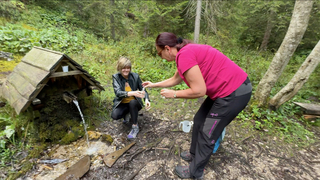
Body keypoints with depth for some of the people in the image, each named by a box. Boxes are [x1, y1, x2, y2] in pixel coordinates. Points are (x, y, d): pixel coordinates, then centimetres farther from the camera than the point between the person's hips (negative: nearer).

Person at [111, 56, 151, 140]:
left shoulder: (135, 76, -11)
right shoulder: (115, 77, -12)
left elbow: (143, 89, -6)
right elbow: (118, 92, -27)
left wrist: (147, 100, -28)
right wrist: (132, 93, -46)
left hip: (133, 103, 0)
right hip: (122, 104, 1)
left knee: (133, 102, -35)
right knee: (114, 115, -27)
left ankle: (135, 127, -14)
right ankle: (126, 114, 11)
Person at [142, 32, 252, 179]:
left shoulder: (184, 55, -22)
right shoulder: (186, 52, 10)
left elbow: (199, 90, -24)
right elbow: (174, 80, 23)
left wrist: (174, 94, -9)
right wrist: (154, 85, 32)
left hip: (234, 92, -9)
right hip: (225, 89, 10)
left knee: (207, 133, 3)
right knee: (199, 120, 18)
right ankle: (194, 154, 40)